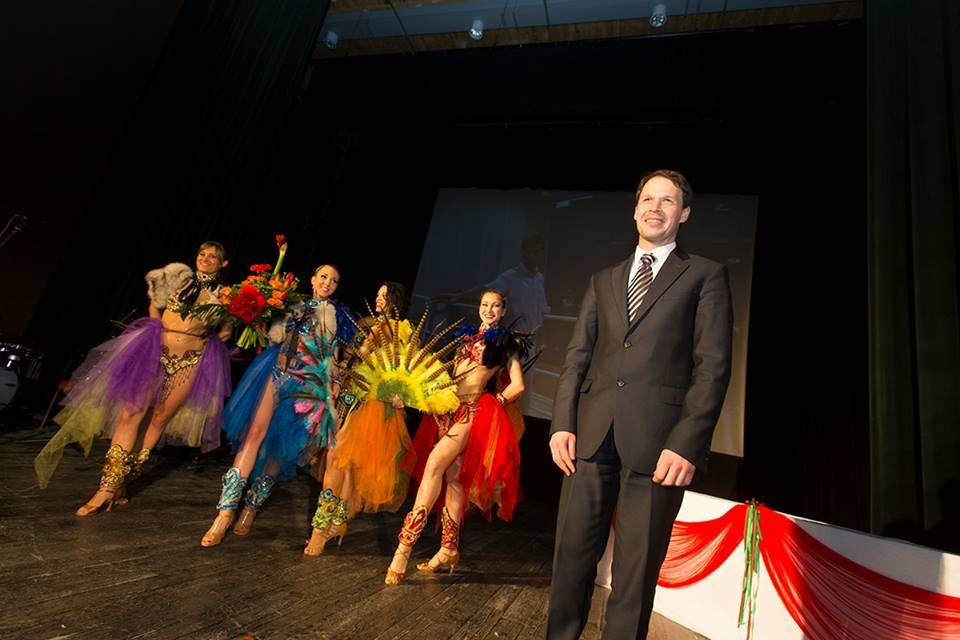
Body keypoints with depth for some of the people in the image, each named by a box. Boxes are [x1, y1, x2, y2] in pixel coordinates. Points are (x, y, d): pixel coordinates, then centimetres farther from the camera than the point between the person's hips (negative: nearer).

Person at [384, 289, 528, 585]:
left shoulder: (506, 343, 4)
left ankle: (405, 545, -21)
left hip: (472, 409, -6)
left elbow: (517, 386, -1)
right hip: (448, 407, 6)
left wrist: (494, 403, -5)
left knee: (434, 463, -21)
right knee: (452, 477, 7)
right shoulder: (467, 336, 20)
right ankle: (449, 550, 16)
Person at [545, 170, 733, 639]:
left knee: (637, 569, 8)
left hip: (656, 440, -3)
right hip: (592, 435, 3)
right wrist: (562, 423, -1)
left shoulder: (706, 276, 8)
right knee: (572, 554, 10)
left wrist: (686, 443, -12)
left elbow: (713, 365, -2)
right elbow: (577, 355, 11)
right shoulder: (603, 280, 18)